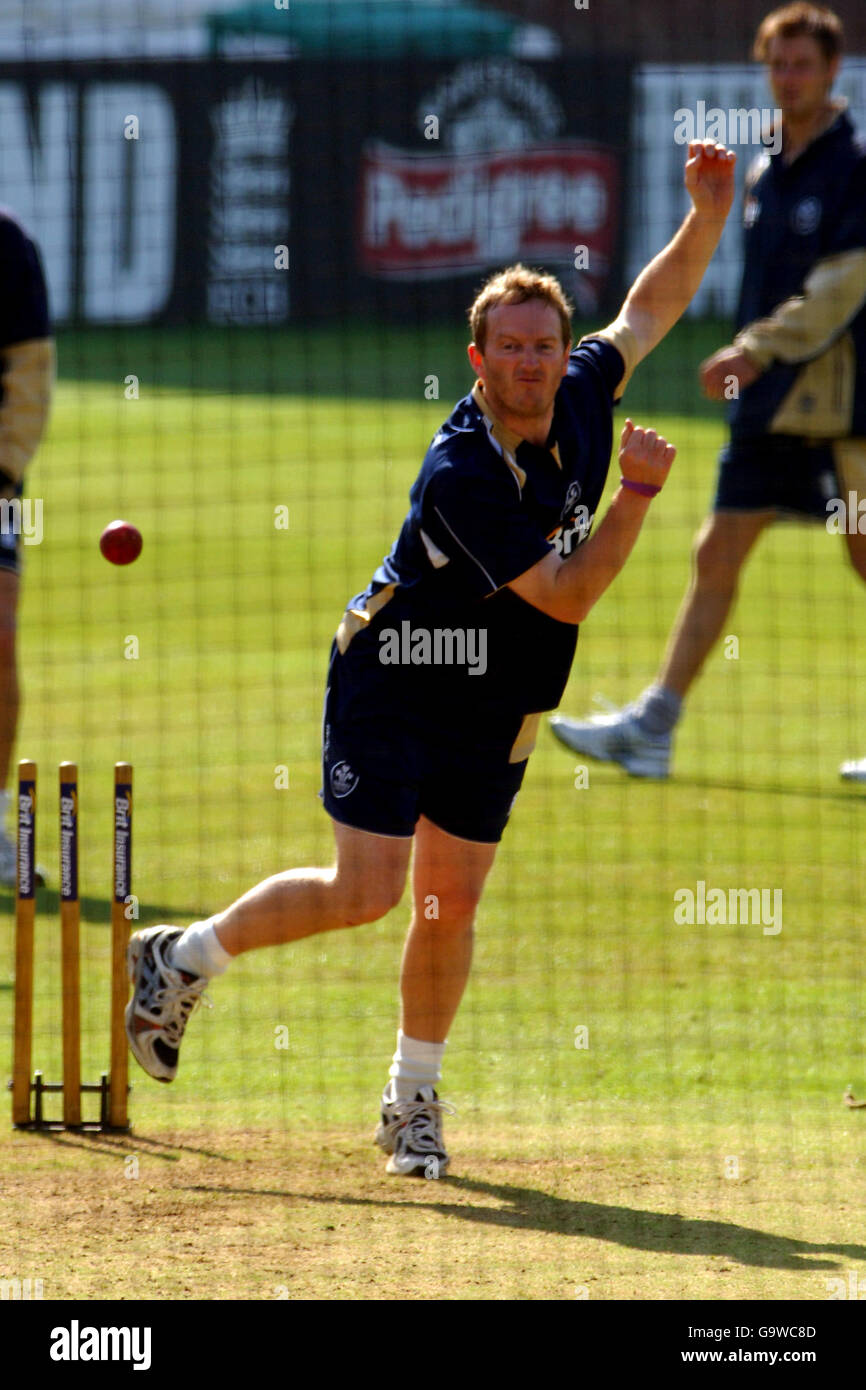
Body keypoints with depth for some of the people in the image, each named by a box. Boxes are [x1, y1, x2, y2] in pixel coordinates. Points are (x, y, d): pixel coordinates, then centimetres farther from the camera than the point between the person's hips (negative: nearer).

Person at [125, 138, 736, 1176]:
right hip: (391, 685, -6)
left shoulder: (582, 396, -6)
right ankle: (183, 959, 8)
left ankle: (413, 1100, 19)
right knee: (366, 891, -12)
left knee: (451, 900, 5)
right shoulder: (460, 475, -27)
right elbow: (567, 595, -25)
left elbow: (653, 305, 11)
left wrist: (709, 209, -3)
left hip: (495, 713, 6)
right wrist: (637, 492, -28)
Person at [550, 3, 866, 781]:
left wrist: (757, 349, -21)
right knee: (717, 556, 4)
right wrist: (747, 366, 16)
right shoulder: (764, 176, 13)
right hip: (770, 404, 7)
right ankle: (653, 727, 3)